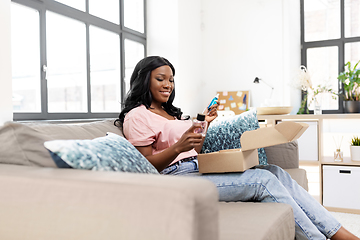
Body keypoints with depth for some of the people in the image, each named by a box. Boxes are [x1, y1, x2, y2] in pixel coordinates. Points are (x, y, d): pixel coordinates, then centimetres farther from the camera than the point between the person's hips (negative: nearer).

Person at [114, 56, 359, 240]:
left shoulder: (171, 112, 24)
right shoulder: (137, 116, -2)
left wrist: (204, 124, 10)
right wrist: (178, 147, -25)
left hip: (199, 168, 8)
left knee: (275, 172, -9)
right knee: (263, 180, -21)